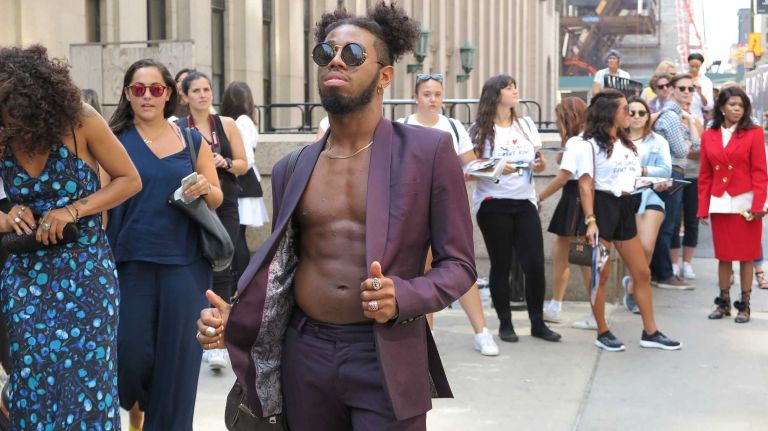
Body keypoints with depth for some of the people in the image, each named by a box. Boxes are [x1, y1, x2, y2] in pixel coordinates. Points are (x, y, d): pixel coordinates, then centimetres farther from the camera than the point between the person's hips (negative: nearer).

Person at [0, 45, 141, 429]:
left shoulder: (81, 123, -12)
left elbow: (130, 180, -4)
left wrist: (74, 210, -16)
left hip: (86, 270, -2)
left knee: (86, 380, -1)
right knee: (31, 380, 4)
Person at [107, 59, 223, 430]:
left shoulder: (192, 141, 8)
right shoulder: (114, 140, 2)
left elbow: (217, 200, 13)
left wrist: (205, 187, -9)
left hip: (185, 263, 2)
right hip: (132, 261, -1)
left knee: (177, 355, 4)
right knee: (130, 351, -1)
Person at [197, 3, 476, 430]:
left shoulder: (429, 150, -4)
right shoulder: (292, 169, 9)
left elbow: (458, 263, -3)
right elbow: (281, 269, 14)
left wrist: (403, 297, -21)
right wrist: (233, 319, -3)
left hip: (387, 360, -4)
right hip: (305, 357, 4)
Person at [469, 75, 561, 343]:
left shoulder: (526, 125, 14)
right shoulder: (480, 130, -1)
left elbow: (540, 163, 17)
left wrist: (539, 164, -6)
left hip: (525, 202, 4)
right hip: (493, 204, -4)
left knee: (535, 264, -2)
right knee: (501, 265, 3)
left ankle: (538, 323, 10)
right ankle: (505, 323, 15)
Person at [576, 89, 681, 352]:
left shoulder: (625, 143, 17)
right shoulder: (590, 144, -8)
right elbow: (586, 185, -13)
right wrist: (590, 220, -21)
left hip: (625, 207, 8)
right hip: (602, 207, -8)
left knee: (642, 273, 8)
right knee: (601, 275, -1)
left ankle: (650, 333, 16)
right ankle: (603, 333, 11)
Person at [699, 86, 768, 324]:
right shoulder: (708, 136, 6)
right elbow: (705, 176, 7)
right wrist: (703, 208, 4)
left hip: (745, 203, -3)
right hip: (719, 204, 3)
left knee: (746, 255, 4)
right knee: (723, 255, 10)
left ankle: (744, 305, 13)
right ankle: (723, 303, 20)